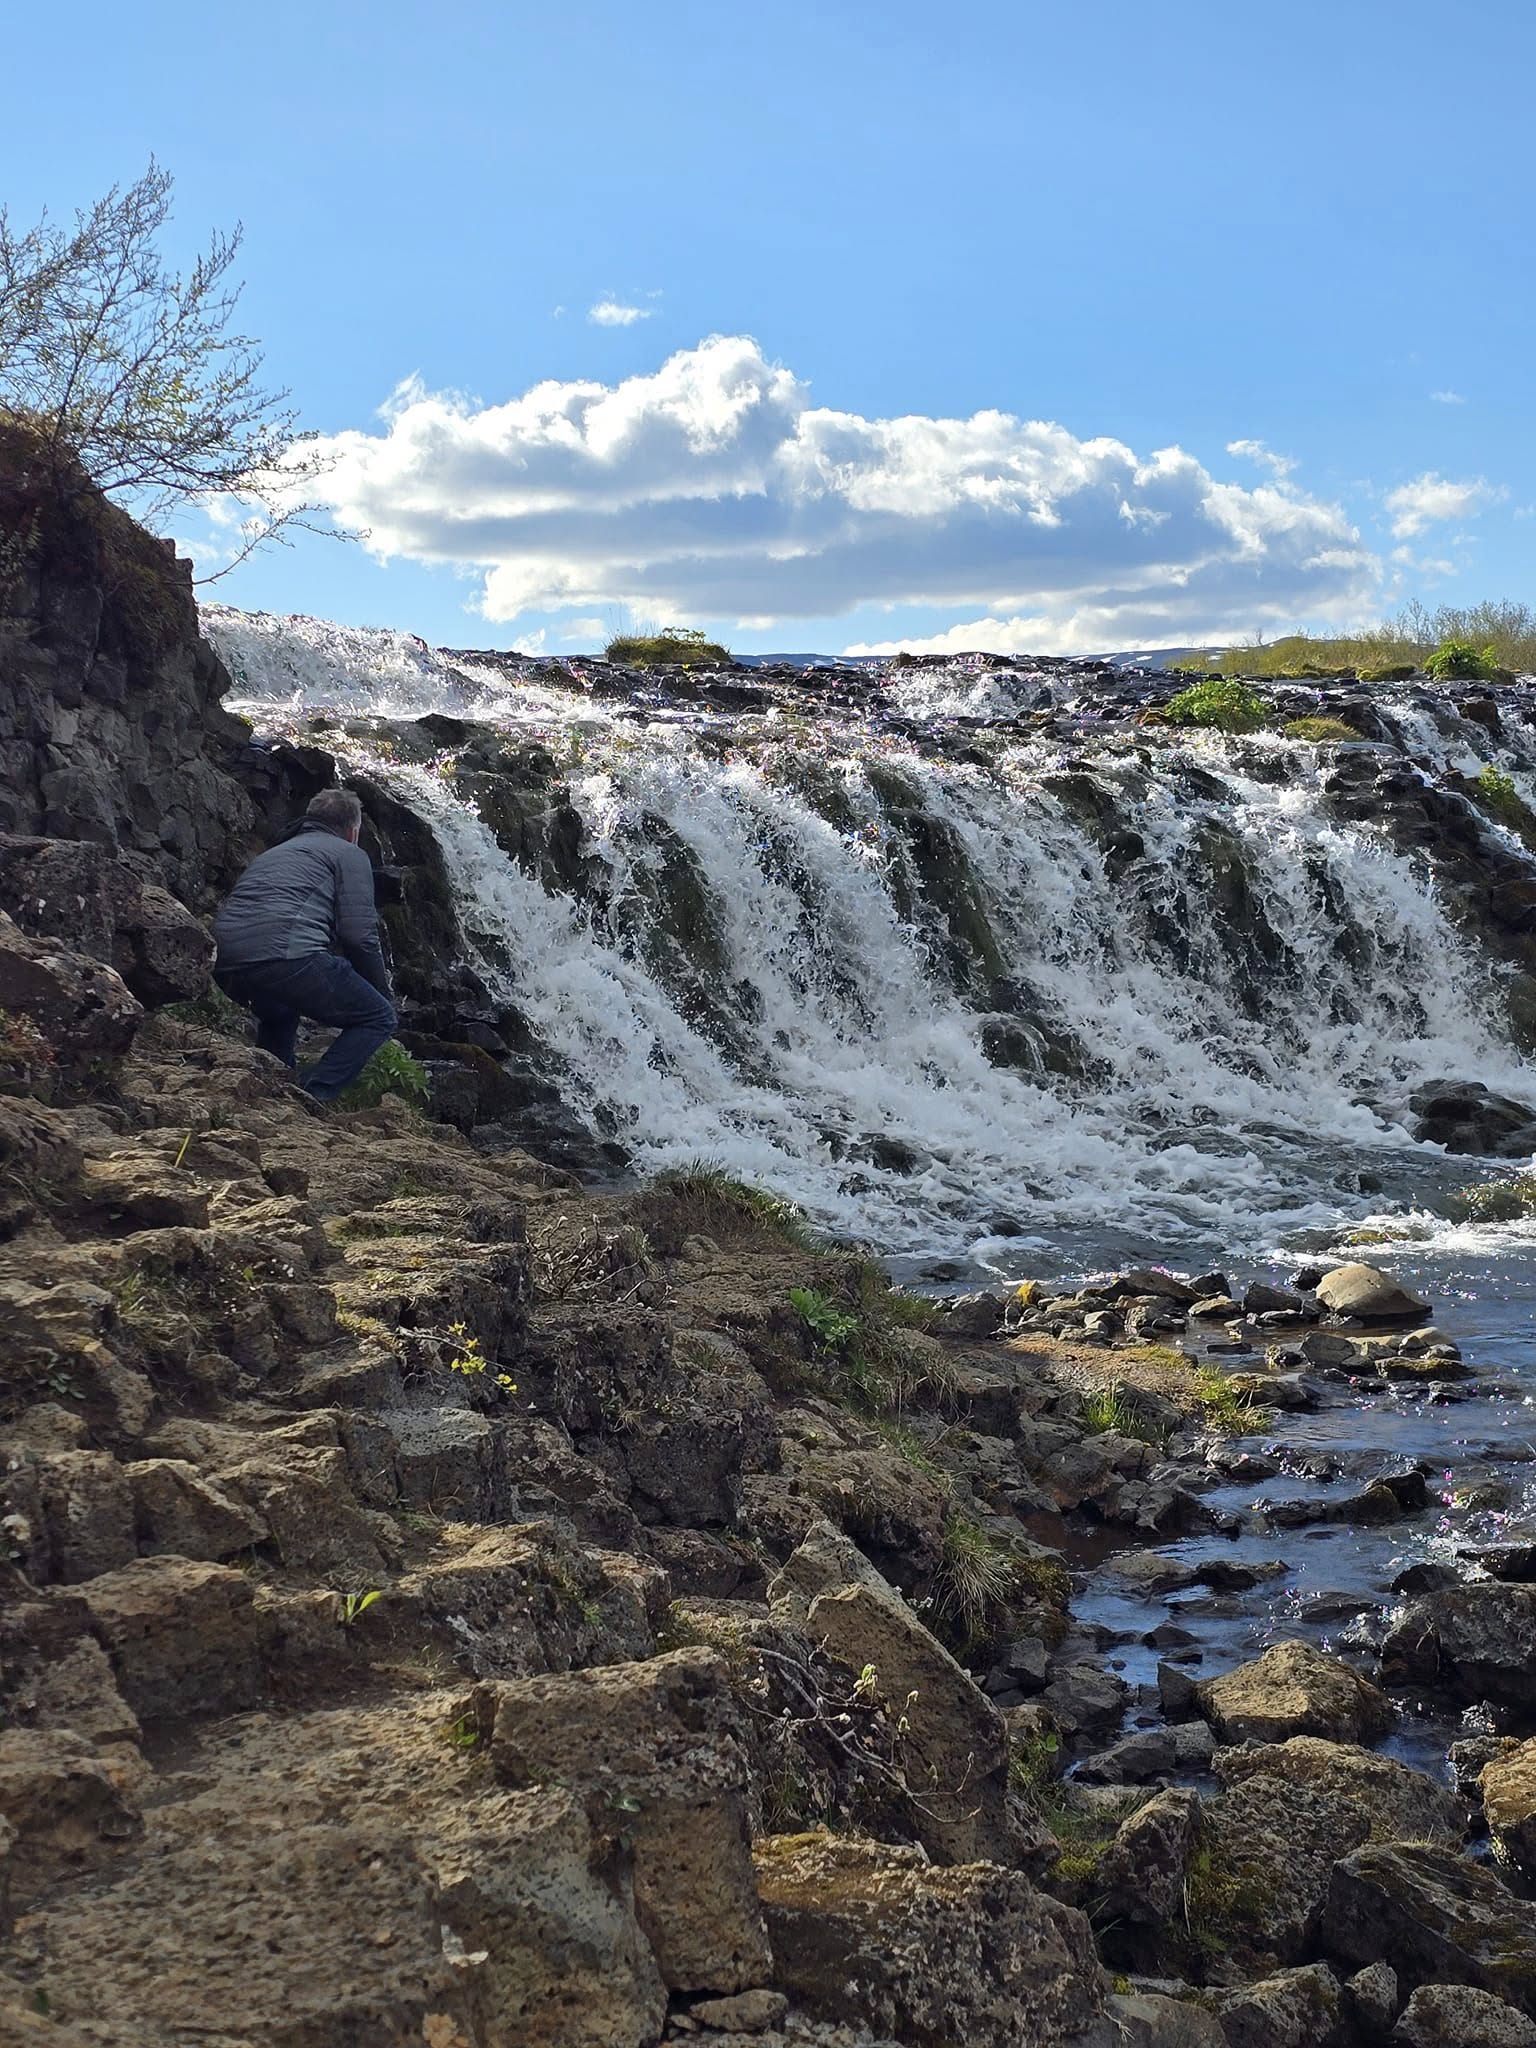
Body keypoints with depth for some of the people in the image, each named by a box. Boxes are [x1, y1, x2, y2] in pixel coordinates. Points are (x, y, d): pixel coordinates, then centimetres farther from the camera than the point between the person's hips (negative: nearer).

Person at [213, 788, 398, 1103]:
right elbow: (359, 935, 2)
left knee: (278, 1015, 39)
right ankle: (312, 1098, -9)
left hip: (225, 967, 8)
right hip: (285, 954, -8)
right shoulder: (349, 854, 14)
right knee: (379, 1018, 6)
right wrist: (384, 992, 15)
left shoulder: (274, 853, 37)